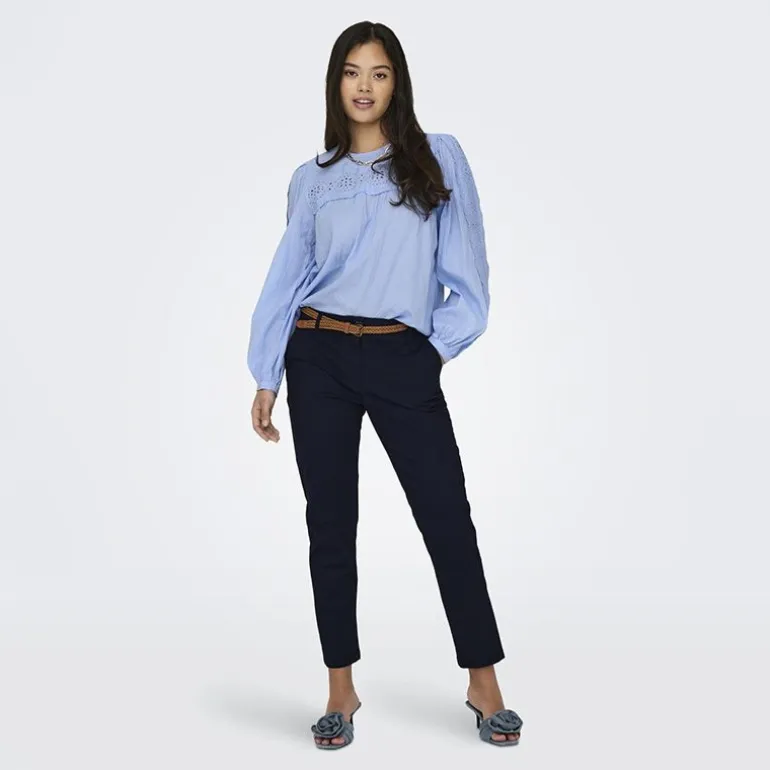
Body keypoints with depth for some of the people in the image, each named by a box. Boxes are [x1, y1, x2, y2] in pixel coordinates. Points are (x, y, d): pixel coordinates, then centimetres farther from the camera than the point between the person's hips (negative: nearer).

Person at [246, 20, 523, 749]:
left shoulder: (440, 158, 3)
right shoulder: (311, 178, 7)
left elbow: (465, 268, 2)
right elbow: (286, 278, 7)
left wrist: (441, 347, -3)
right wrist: (265, 377, 3)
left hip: (403, 361, -1)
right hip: (319, 360, 2)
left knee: (447, 519, 0)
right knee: (331, 524, 6)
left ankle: (483, 684, 15)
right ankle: (341, 688, 19)